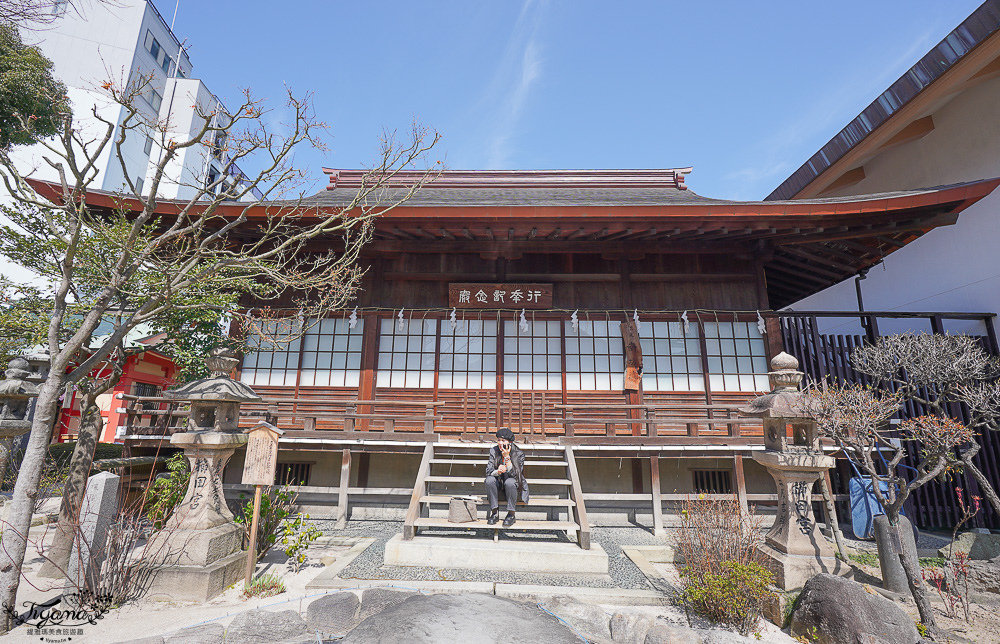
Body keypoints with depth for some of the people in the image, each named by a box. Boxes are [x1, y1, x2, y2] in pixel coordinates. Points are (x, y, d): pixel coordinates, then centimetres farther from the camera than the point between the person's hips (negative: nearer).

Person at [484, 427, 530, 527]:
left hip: (514, 485, -2)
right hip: (498, 483, 3)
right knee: (489, 480, -28)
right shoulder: (493, 451, -7)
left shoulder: (519, 454, -15)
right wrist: (497, 472, -34)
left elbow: (515, 474, -22)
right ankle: (495, 512, -15)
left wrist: (507, 457, -30)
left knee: (509, 482, -35)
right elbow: (488, 471, -12)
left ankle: (511, 515, -17)